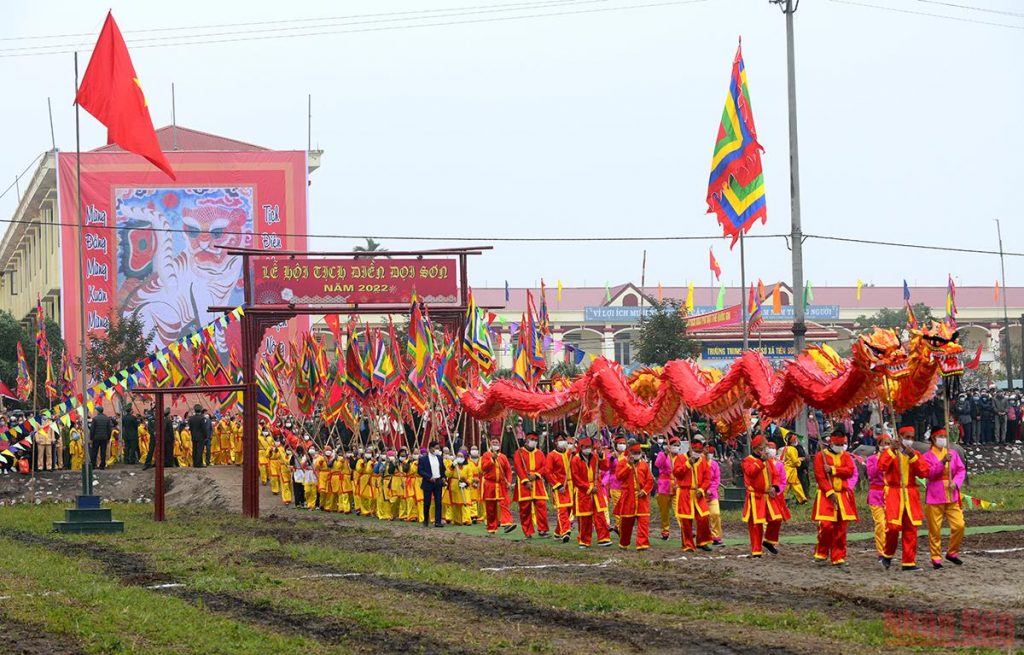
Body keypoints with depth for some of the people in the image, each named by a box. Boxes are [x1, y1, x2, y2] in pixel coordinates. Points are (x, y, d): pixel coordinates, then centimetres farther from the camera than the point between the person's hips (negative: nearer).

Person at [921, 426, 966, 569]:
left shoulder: (953, 453, 11)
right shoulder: (927, 456, 0)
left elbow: (961, 470, 7)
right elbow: (930, 473, -13)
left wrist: (955, 483, -11)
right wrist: (943, 462, -24)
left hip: (952, 496, 3)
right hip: (934, 497, -3)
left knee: (959, 525, -5)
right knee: (935, 530, -2)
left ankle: (952, 552, 14)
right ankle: (936, 558, 6)